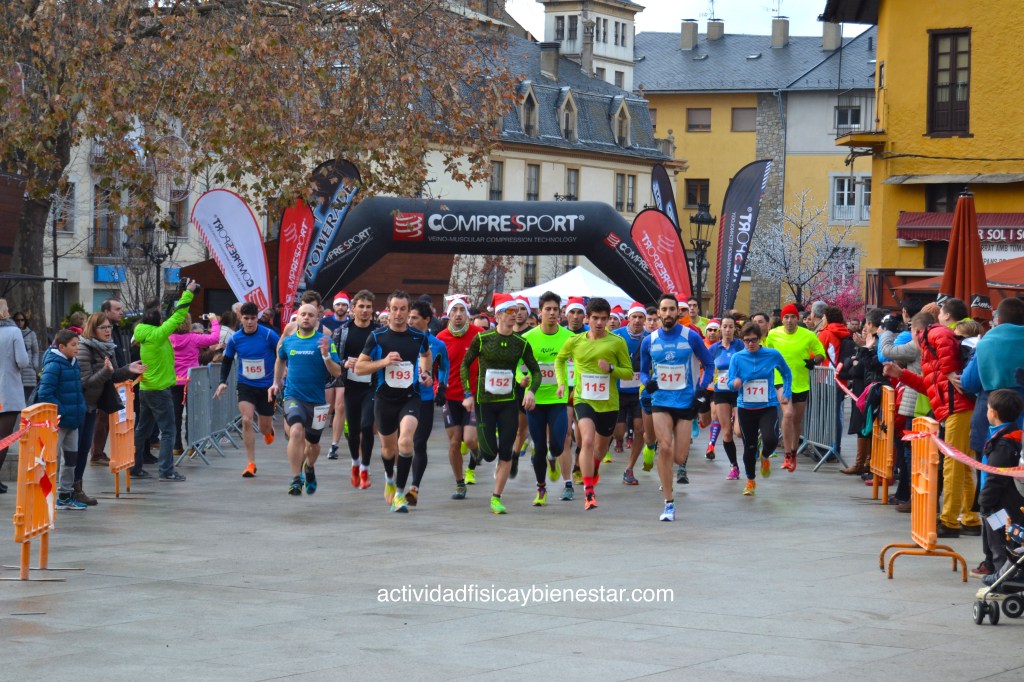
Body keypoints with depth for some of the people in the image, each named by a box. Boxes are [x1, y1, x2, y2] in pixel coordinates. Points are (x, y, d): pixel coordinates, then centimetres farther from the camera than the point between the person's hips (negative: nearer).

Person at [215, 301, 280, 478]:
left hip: (266, 386, -1)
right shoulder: (235, 339, -5)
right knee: (246, 420, -16)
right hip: (245, 385, 1)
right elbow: (227, 361, 8)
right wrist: (222, 382, -3)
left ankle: (269, 430, 49)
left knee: (265, 428, 8)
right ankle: (250, 463, -8)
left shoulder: (269, 335, -13)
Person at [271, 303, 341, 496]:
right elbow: (280, 360, 25)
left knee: (313, 443, 17)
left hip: (317, 400, 0)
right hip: (293, 396, 0)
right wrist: (276, 382, 19)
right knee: (296, 431, -27)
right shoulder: (288, 341, 2)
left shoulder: (325, 341, -6)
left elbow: (337, 372, -10)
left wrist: (326, 355, -26)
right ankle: (296, 480, -24)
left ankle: (310, 468, 51)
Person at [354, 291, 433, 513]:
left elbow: (426, 353, 24)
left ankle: (400, 493, -15)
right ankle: (390, 478, 51)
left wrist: (426, 373, 8)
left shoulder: (419, 337, 0)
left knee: (405, 441, -24)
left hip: (410, 398, -1)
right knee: (388, 447, 17)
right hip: (384, 399, 1)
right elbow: (359, 367, -3)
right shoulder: (377, 336, -5)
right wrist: (383, 362, -16)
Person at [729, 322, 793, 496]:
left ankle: (765, 457, 14)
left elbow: (787, 374, 13)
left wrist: (786, 394, 9)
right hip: (745, 408, 1)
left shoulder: (773, 355, -3)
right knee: (749, 446, 7)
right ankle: (750, 481, 29)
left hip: (768, 407, -1)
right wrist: (735, 383, -26)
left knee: (770, 439, -23)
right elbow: (731, 382, -4)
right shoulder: (737, 358, -3)